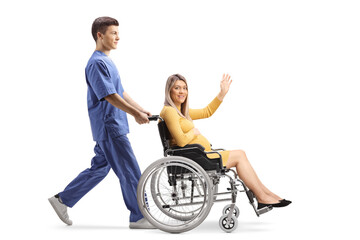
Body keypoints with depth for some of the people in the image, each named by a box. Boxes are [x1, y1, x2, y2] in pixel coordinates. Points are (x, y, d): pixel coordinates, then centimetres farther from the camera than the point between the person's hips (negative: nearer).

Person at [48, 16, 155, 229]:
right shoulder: (97, 63, -15)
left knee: (100, 168, 16)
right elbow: (109, 96, -21)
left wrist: (141, 110, 15)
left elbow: (121, 93, 20)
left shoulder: (107, 62, 17)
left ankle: (63, 199, 22)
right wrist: (135, 114, -18)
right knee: (130, 172, -4)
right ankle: (139, 217, 6)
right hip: (109, 127, -10)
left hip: (110, 127, 10)